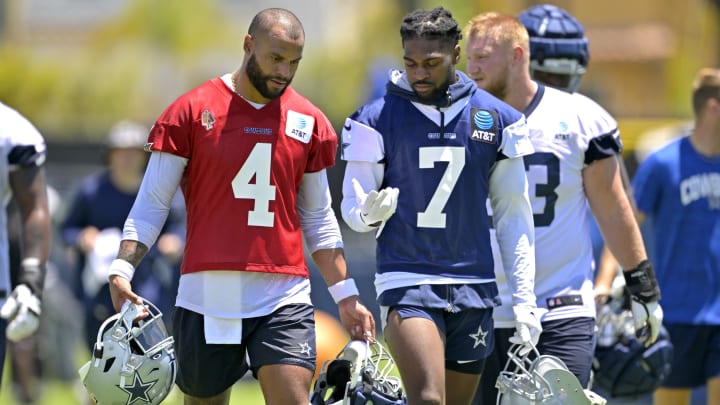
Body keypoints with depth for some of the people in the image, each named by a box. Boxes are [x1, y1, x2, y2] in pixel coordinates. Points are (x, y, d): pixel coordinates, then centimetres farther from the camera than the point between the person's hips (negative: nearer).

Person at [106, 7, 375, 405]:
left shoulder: (309, 122, 9)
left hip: (284, 299, 1)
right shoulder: (192, 111, 0)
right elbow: (151, 205, 1)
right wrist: (121, 270, -12)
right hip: (207, 294, -1)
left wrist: (345, 295, 13)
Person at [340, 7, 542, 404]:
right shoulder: (378, 119, -1)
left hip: (473, 287, 3)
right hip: (407, 281, -3)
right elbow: (352, 207, 4)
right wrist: (370, 213, -21)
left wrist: (524, 300, 6)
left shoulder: (497, 118, 6)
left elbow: (513, 213, 11)